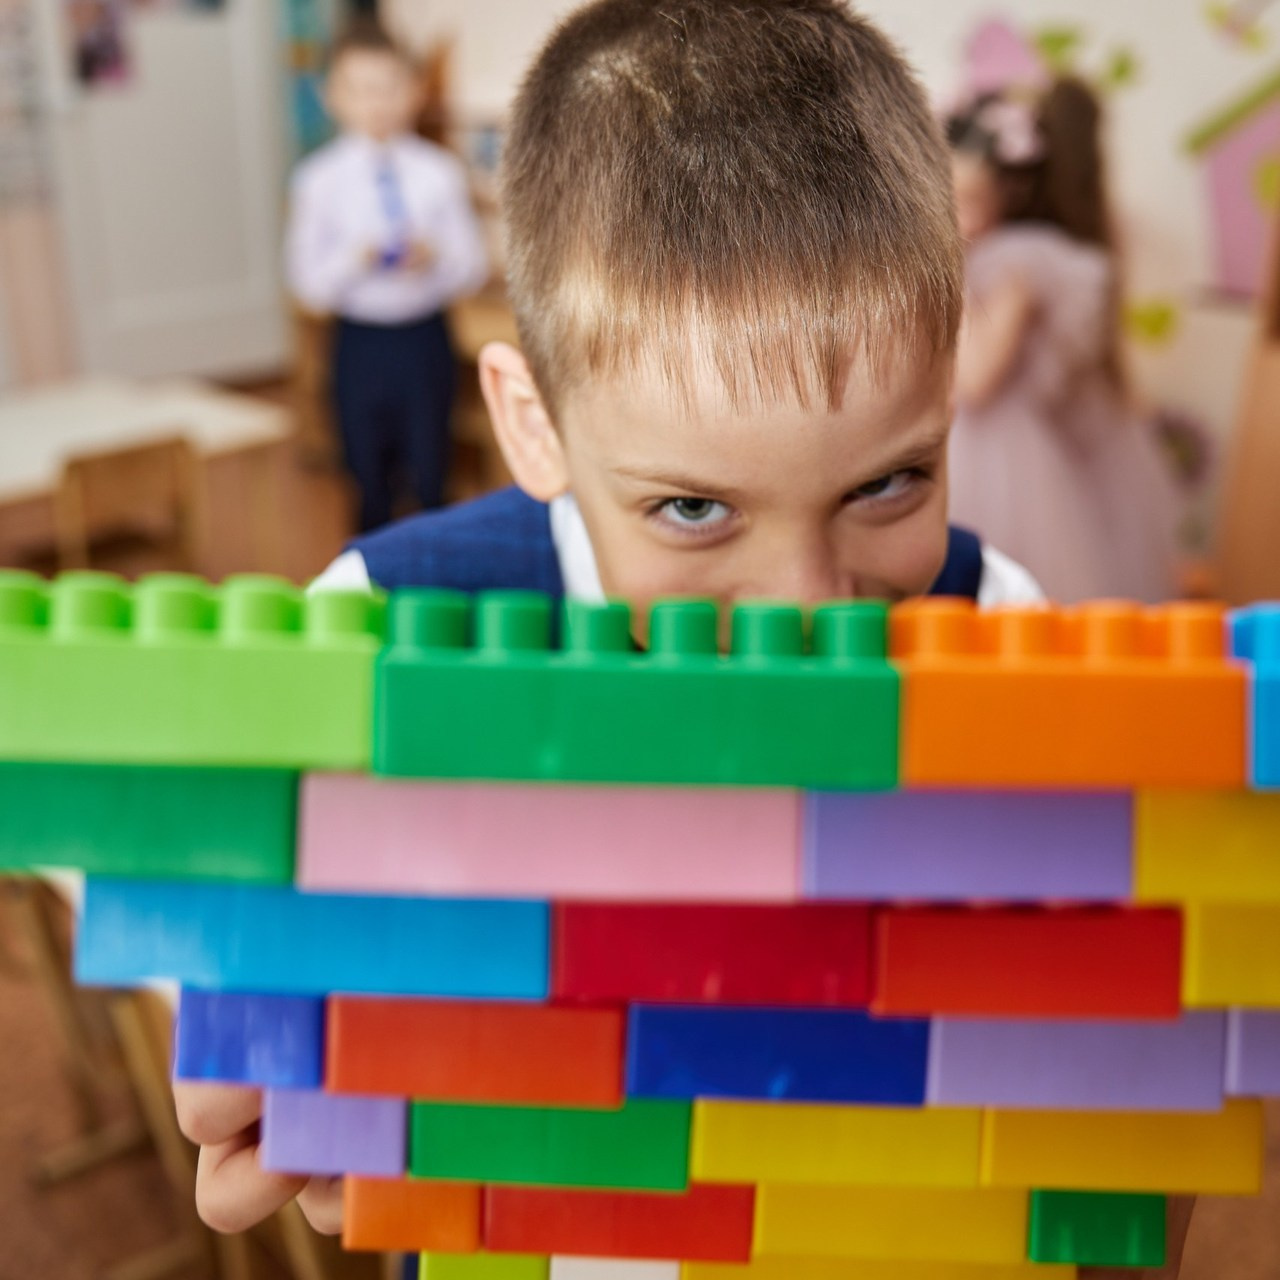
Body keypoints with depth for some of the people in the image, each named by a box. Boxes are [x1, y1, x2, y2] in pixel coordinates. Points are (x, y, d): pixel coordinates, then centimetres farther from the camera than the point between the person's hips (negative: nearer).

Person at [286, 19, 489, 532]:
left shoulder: (439, 172, 0)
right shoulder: (320, 179, -2)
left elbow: (475, 268, 1)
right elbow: (308, 285, -3)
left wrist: (435, 259, -19)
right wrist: (354, 261, -21)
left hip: (425, 339, 0)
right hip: (360, 342, 0)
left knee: (430, 477, 6)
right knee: (370, 481, 10)